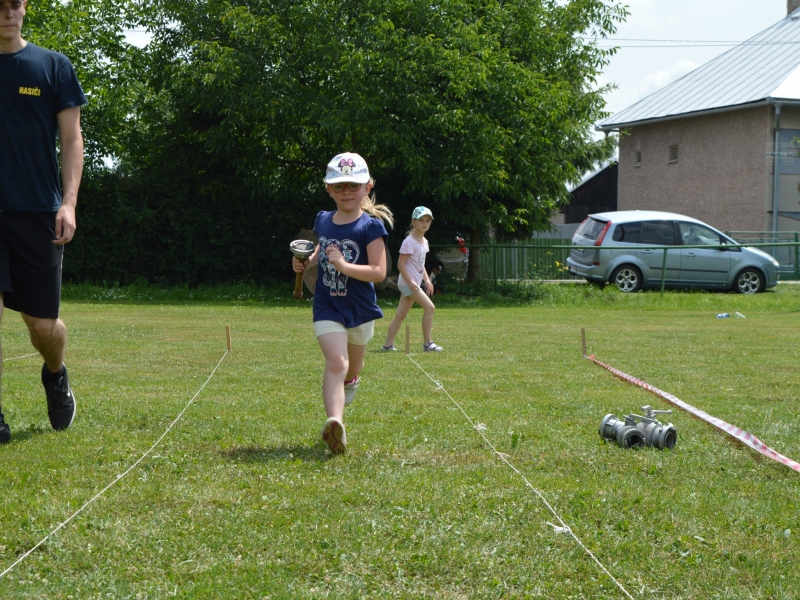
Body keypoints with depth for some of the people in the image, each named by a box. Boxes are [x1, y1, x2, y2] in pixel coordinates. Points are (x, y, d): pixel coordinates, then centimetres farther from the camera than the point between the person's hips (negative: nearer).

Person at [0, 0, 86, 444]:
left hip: (37, 211, 0)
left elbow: (71, 139, 3)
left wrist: (69, 202, -8)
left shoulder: (53, 66, 4)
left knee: (42, 324, 3)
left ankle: (55, 375, 37)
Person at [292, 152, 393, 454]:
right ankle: (335, 422, -36)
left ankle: (347, 381, 58)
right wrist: (307, 262, 3)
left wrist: (344, 265, -28)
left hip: (360, 309, -1)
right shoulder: (323, 220, 3)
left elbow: (379, 271, -19)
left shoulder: (371, 226, -12)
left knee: (352, 367, 21)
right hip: (327, 308, 1)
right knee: (336, 363, -21)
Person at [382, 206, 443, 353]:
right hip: (408, 282, -9)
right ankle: (427, 343, -6)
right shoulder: (409, 242, -15)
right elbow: (400, 264, -17)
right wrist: (410, 282, -23)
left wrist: (427, 279, 12)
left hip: (414, 283, 9)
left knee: (401, 314, 9)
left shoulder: (424, 242, 12)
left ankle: (388, 344, 12)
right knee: (429, 307, -12)